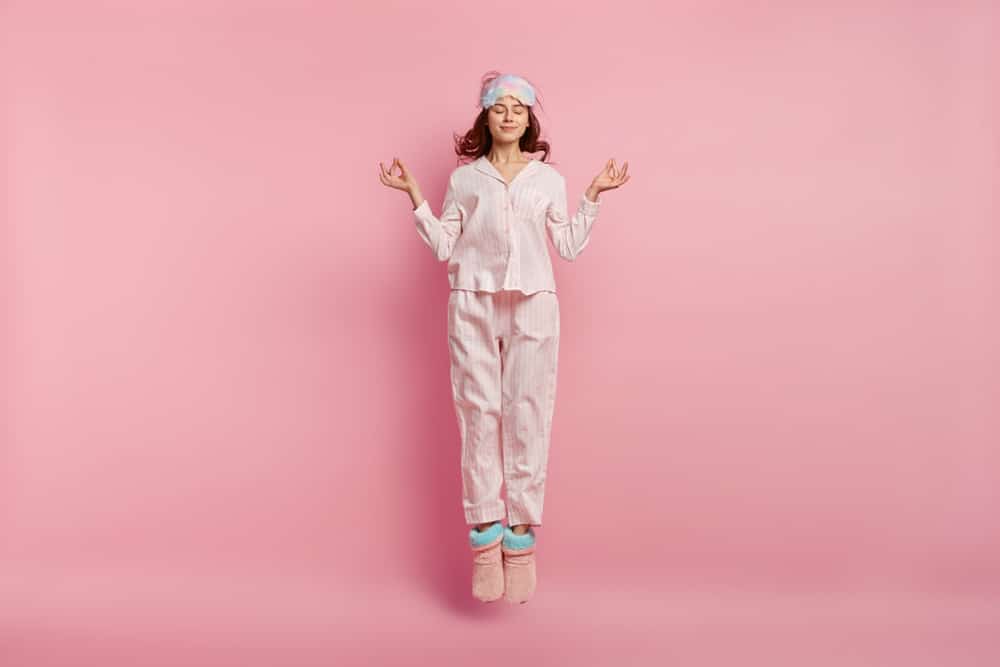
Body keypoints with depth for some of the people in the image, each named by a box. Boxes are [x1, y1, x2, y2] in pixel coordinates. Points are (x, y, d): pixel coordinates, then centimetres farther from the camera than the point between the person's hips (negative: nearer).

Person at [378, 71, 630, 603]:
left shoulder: (548, 178, 14)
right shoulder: (463, 178, 13)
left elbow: (569, 247, 10)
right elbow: (443, 247, 8)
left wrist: (593, 197, 6)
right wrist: (414, 196, 2)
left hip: (532, 306, 0)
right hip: (472, 305, 0)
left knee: (528, 418, -2)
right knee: (478, 414, -3)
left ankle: (521, 534, 6)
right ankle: (484, 534, 4)